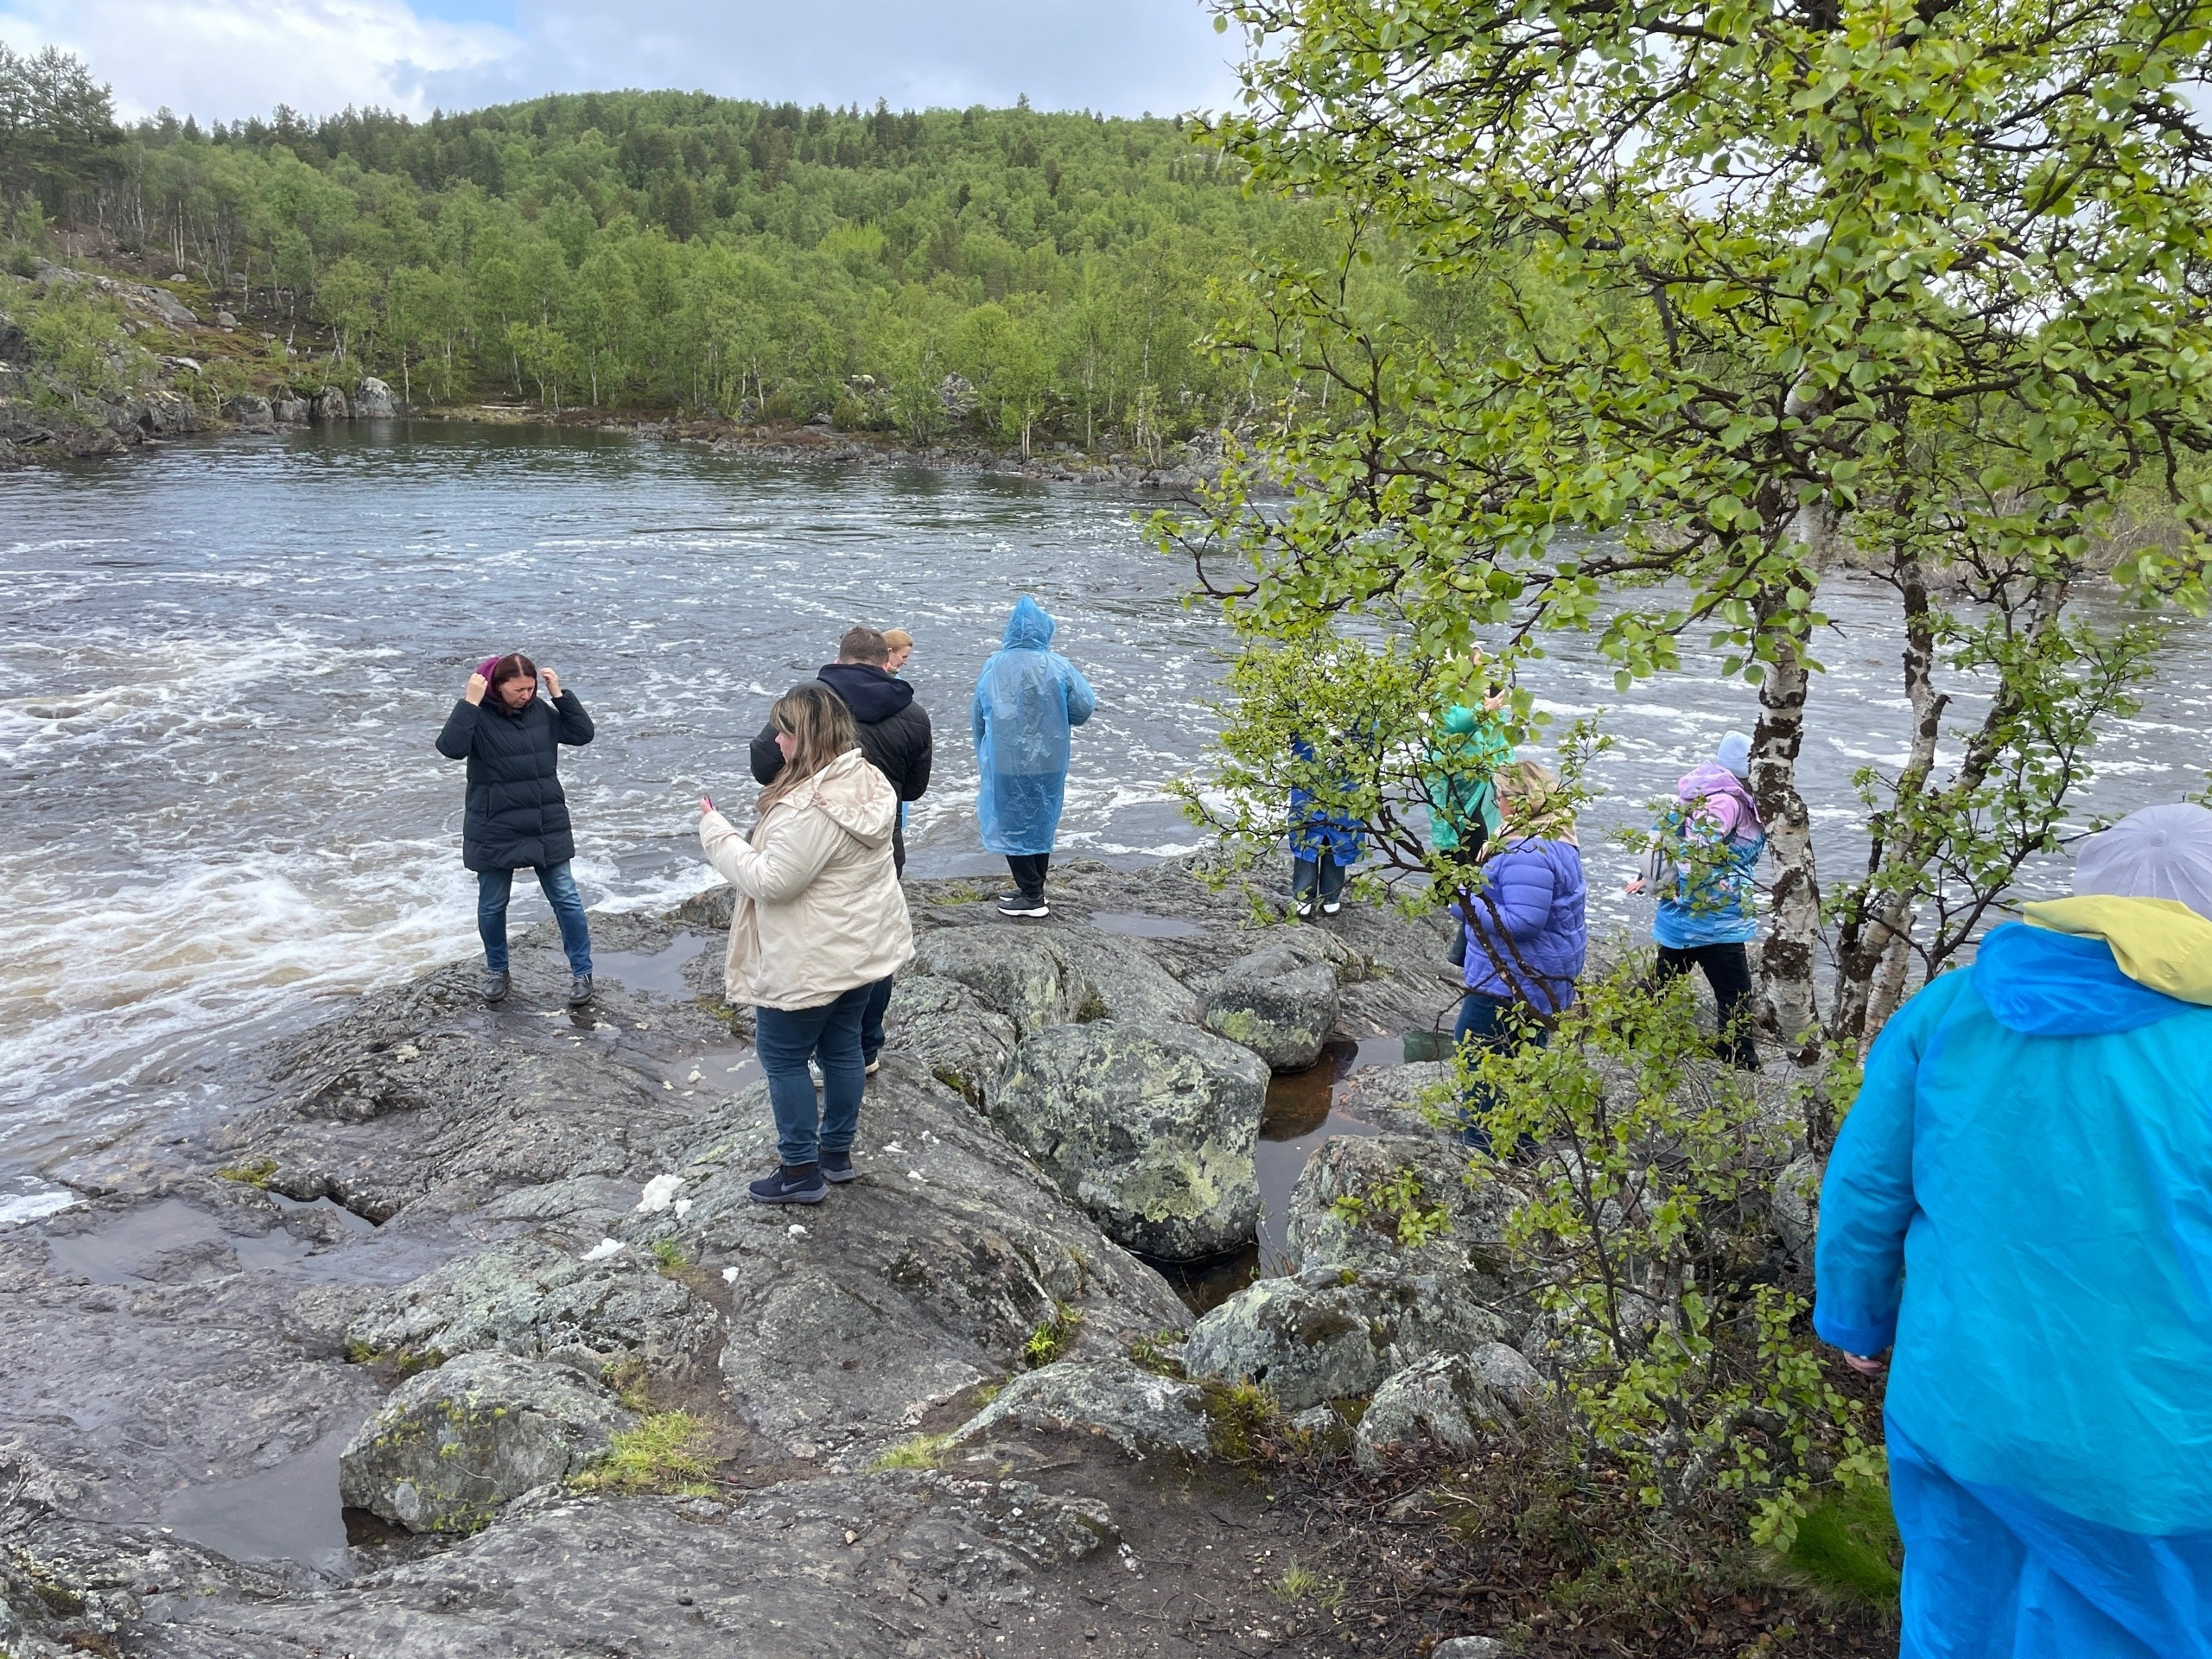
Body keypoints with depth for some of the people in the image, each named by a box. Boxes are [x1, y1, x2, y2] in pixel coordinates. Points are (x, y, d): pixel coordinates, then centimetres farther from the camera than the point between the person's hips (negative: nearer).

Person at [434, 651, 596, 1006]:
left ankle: (581, 971, 14)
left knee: (566, 899, 2)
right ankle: (496, 970, 33)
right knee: (492, 905, 12)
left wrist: (560, 694, -5)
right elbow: (451, 747, -27)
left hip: (547, 828, 3)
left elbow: (583, 733, 3)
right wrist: (469, 702, -29)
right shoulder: (478, 716, -11)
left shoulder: (540, 711, 2)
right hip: (494, 832, -2)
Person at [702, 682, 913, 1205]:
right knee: (841, 1046, 19)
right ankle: (837, 1151, 33)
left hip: (811, 963, -9)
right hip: (865, 949, 9)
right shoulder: (869, 784, 2)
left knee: (783, 1057, 7)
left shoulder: (810, 807, -28)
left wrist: (716, 830, -16)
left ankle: (801, 1171, 16)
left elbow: (770, 882, -25)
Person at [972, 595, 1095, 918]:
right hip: (1047, 763, 1)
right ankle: (1031, 889, 27)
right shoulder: (1057, 667, -9)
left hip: (1004, 764, -1)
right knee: (1041, 823, 17)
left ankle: (1032, 897, 11)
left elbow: (977, 716, 2)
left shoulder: (994, 665, -6)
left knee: (1013, 825, 9)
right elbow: (1085, 706, -9)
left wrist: (983, 754, 18)